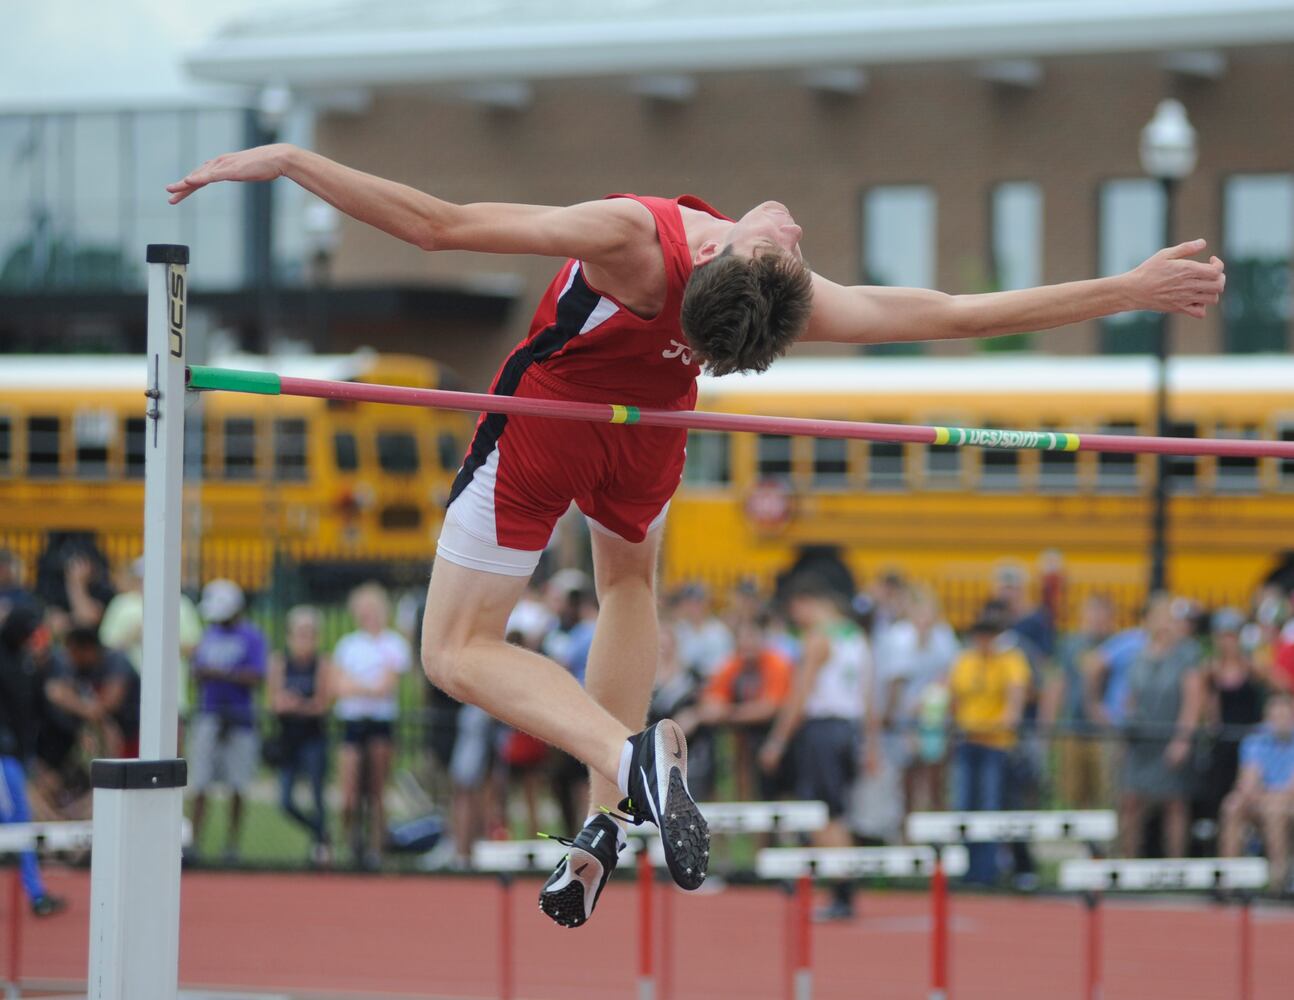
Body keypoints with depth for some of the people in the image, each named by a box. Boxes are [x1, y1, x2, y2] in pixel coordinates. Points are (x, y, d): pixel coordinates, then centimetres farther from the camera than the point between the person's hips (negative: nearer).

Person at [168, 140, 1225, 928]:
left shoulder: (631, 239, -42)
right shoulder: (805, 307, -33)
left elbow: (438, 224, -40)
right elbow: (956, 314, -26)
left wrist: (290, 161, -33)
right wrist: (1129, 288, -18)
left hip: (545, 426, -3)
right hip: (647, 434, 3)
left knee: (458, 651, 5)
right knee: (630, 580, 34)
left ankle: (627, 754, -23)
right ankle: (607, 821, 26)